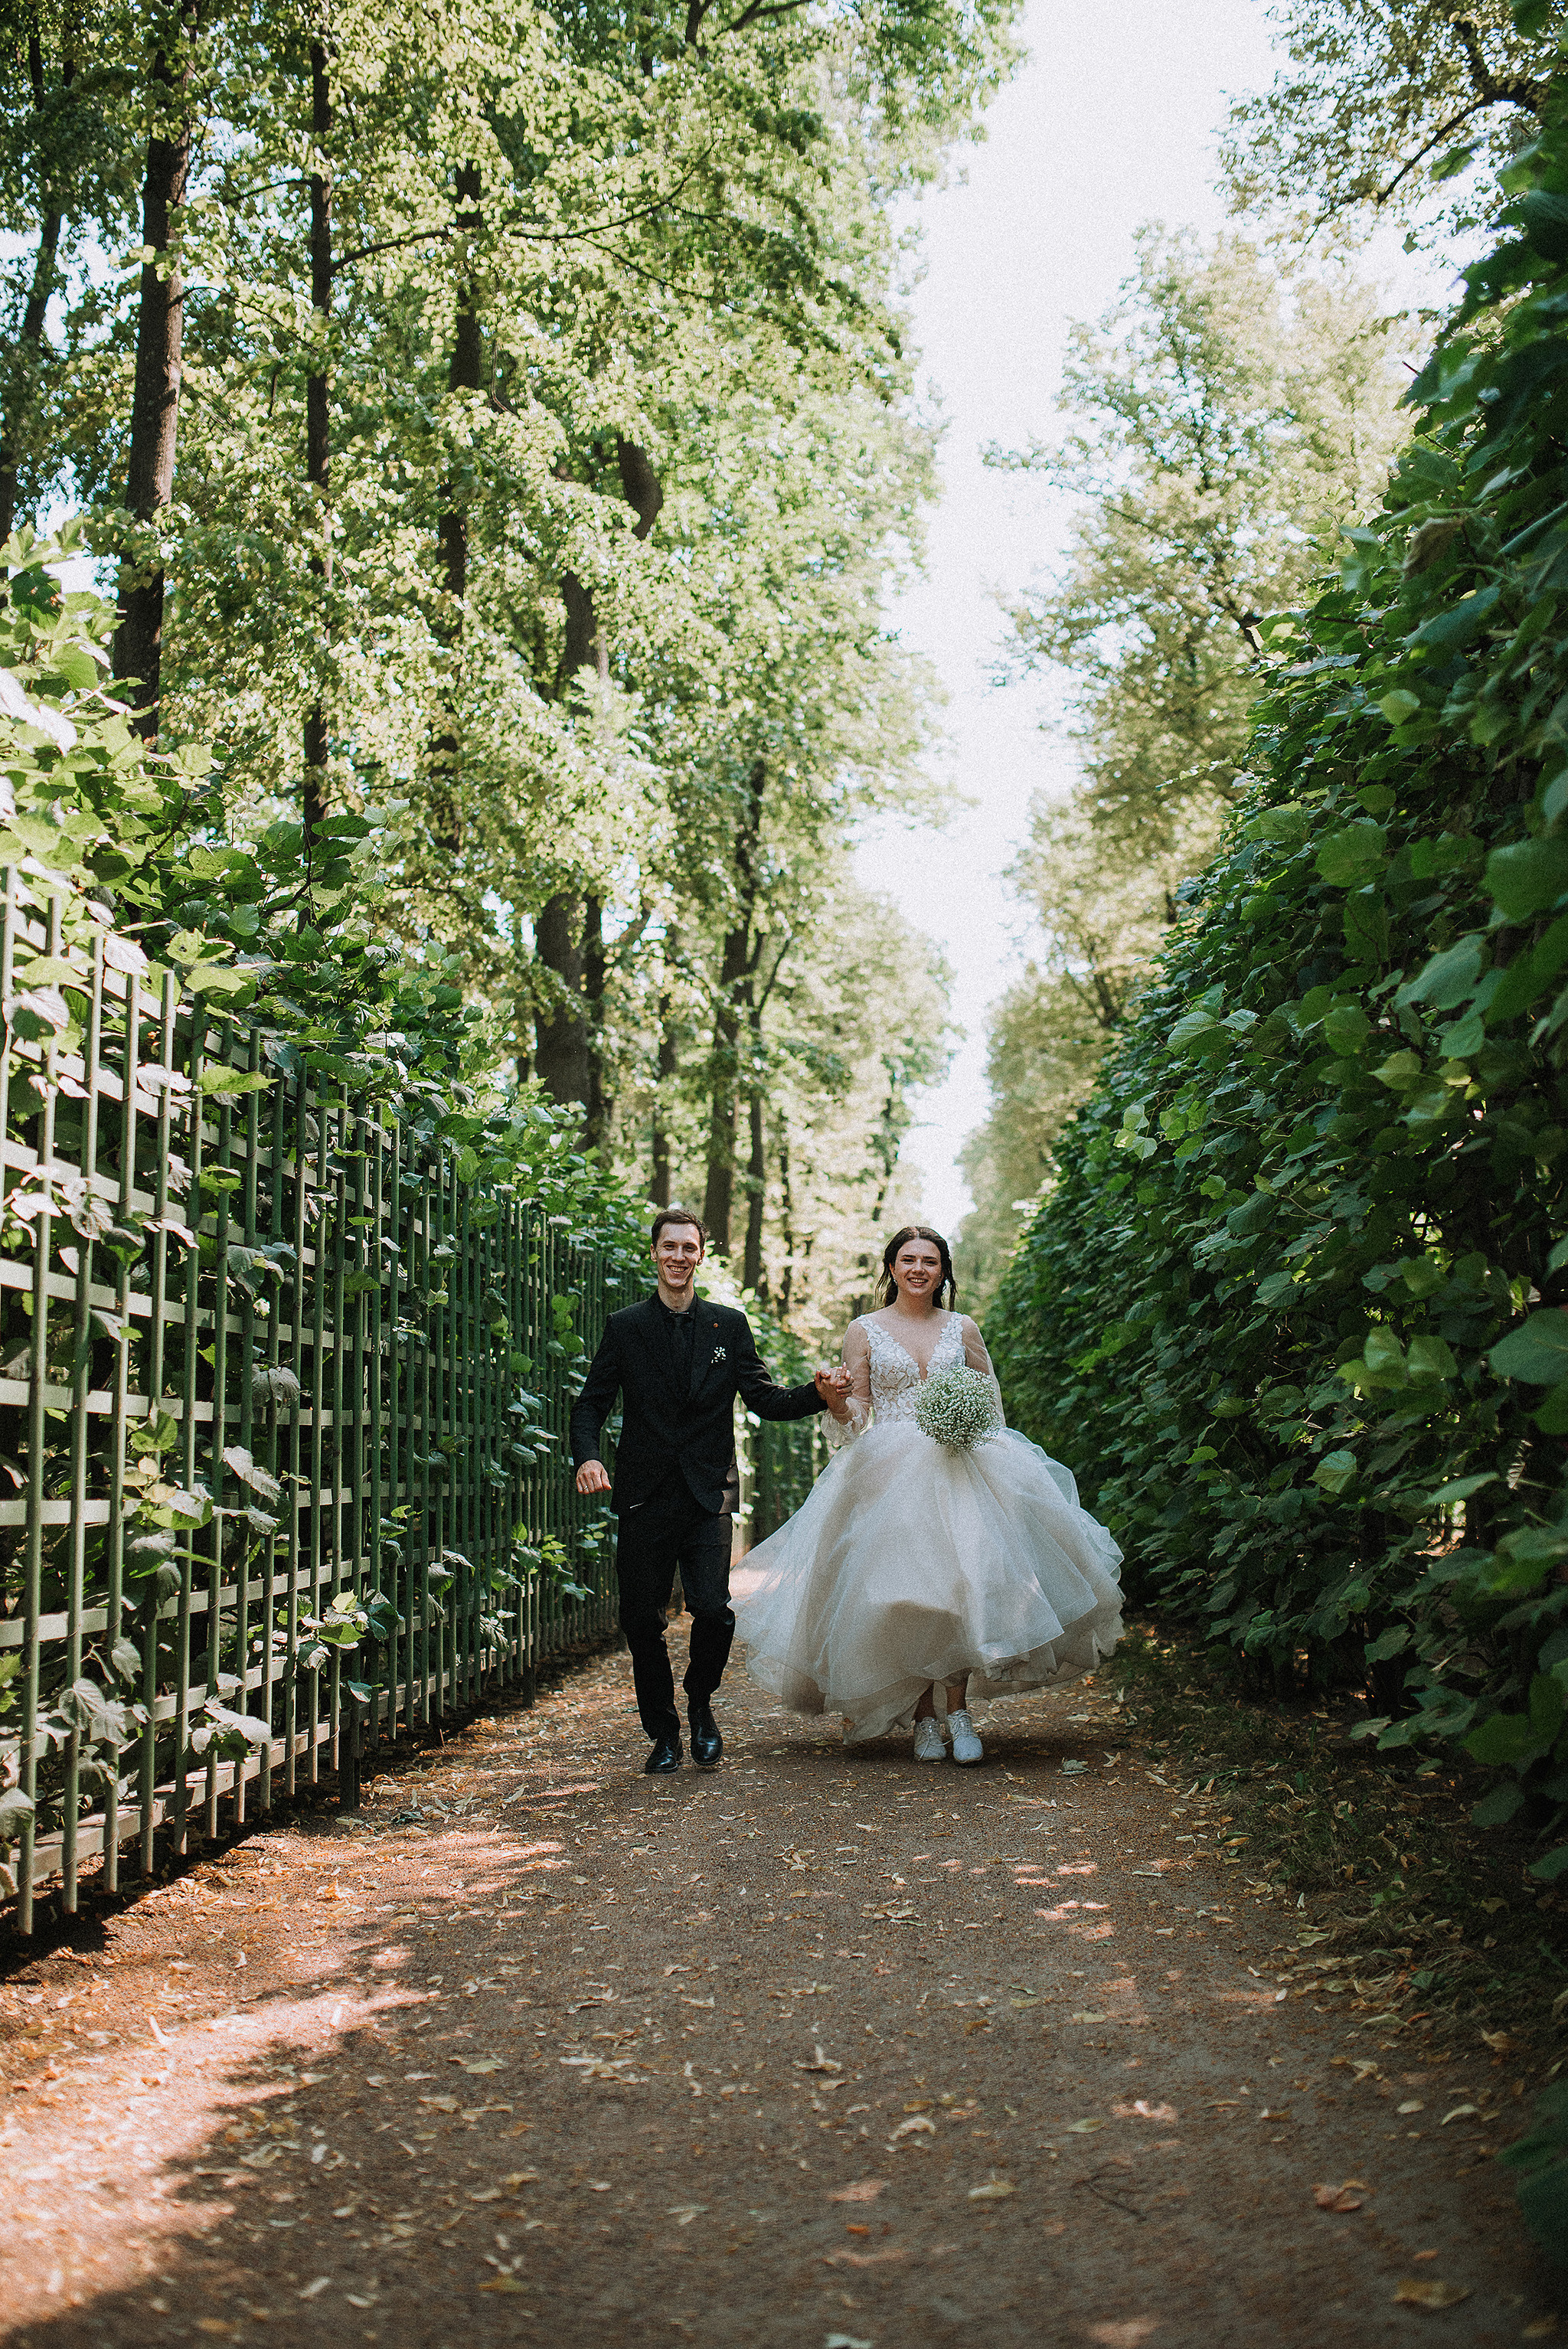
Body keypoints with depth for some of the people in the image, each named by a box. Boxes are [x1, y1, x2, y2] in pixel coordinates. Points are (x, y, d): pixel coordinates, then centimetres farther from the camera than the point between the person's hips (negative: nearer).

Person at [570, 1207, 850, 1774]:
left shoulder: (729, 1325, 9)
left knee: (713, 1609, -12)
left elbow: (763, 1398, 7)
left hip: (708, 1493, 0)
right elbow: (591, 1404, 4)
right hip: (644, 1494, 1)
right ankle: (663, 1732, 22)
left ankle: (701, 1705, 17)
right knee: (641, 1620, 3)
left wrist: (819, 1395, -11)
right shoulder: (624, 1328, 7)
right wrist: (587, 1456, -15)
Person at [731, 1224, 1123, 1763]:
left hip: (960, 1473, 1)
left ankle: (958, 1710, -7)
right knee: (903, 1585, -8)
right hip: (889, 1476, -1)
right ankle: (923, 1719, 2)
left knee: (961, 1581, -15)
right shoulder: (864, 1331, 8)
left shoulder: (962, 1328, 12)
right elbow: (856, 1416, 6)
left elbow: (992, 1401, 18)